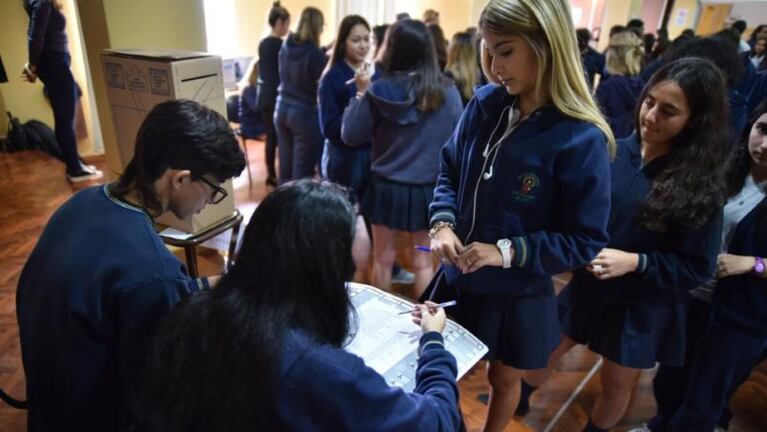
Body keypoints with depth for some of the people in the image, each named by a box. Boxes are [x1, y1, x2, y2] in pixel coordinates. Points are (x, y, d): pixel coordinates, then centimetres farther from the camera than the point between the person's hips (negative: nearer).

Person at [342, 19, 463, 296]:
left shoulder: (379, 91, -12)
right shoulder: (448, 92, -8)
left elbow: (351, 136, -4)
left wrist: (361, 93, 3)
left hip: (387, 187, 0)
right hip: (429, 189, 1)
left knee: (383, 258, 16)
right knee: (423, 261, 14)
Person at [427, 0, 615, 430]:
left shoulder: (581, 139, -22)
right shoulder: (485, 104, -7)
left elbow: (586, 241, -17)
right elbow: (449, 171, 4)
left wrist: (510, 251, -27)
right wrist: (443, 223, -13)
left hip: (517, 294, -4)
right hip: (458, 278, 4)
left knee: (504, 378, 23)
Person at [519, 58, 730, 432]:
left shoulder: (700, 187, -16)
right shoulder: (614, 152, -11)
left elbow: (697, 269, -13)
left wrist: (635, 262, -25)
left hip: (643, 308, -2)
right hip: (587, 287, 2)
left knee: (617, 385, 19)